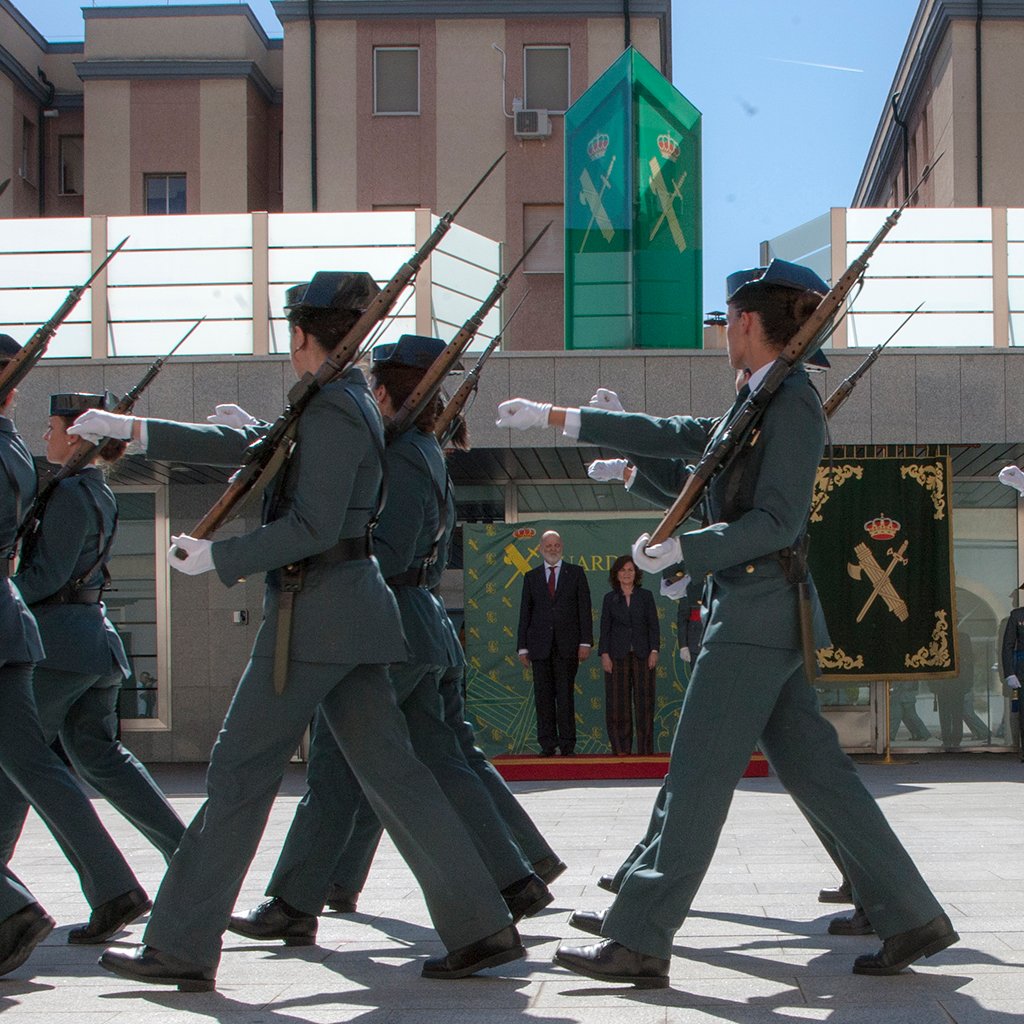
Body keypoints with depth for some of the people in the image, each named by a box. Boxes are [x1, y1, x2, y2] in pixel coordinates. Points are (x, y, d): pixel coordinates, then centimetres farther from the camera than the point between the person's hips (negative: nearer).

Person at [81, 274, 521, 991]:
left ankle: (181, 950, 4)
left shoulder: (332, 408, -13)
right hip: (353, 608, 9)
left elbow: (313, 528, -19)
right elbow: (250, 446, 23)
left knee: (242, 771, -2)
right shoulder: (348, 404, 17)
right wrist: (132, 429, 25)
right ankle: (482, 927, 6)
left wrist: (220, 556, -11)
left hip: (315, 609, -9)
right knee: (387, 770, 8)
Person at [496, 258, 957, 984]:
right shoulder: (759, 406, 18)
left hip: (760, 613, -10)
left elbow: (776, 521, -17)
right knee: (815, 772, 10)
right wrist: (558, 418, 24)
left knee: (697, 776, -7)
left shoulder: (793, 404, -11)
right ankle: (912, 919, 14)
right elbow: (674, 435, 23)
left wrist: (679, 551, -20)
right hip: (757, 614, 10)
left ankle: (640, 944, -3)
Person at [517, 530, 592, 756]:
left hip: (567, 644, -2)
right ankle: (547, 744, 3)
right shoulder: (531, 577, 12)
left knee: (566, 695, -2)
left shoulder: (575, 573, 8)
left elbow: (584, 609, 4)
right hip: (540, 645, 2)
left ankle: (567, 744, 1)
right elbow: (525, 613, 11)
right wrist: (523, 647, 4)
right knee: (543, 696, 0)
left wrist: (585, 642, -5)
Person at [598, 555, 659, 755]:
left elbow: (653, 626, 4)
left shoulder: (645, 596, 7)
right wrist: (604, 654, -5)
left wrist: (654, 651, -5)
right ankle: (621, 747, 3)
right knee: (618, 702, -1)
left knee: (644, 701, 0)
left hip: (642, 655, 0)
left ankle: (645, 748, 4)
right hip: (617, 655, 0)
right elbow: (605, 628, 5)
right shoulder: (610, 598, 7)